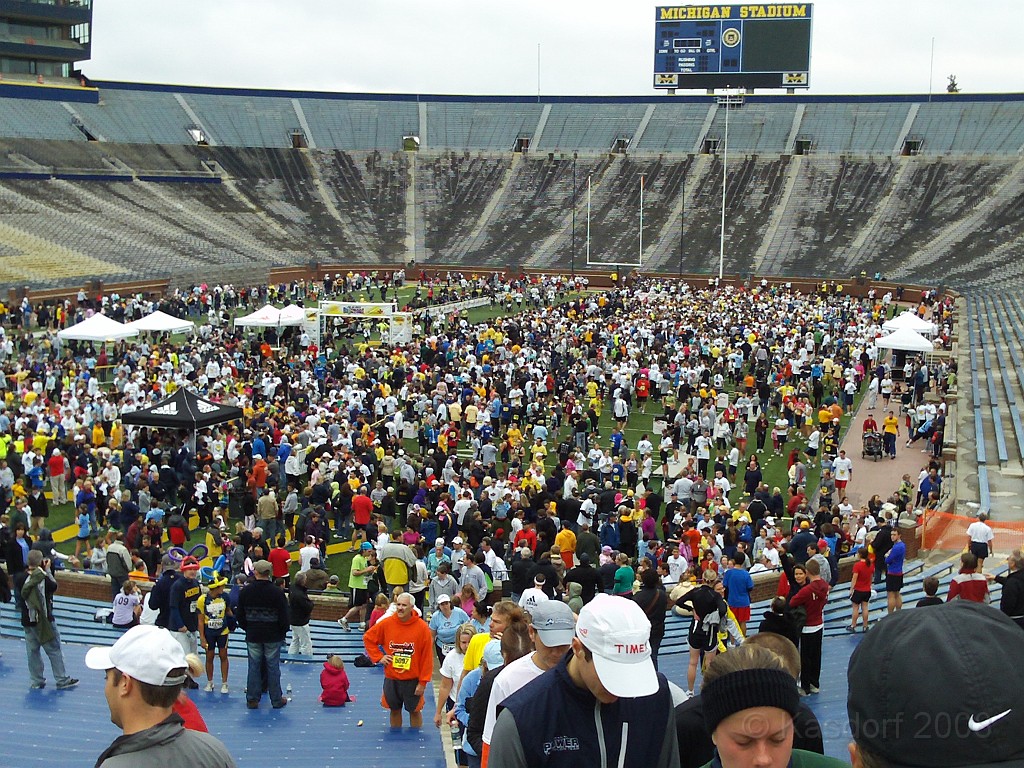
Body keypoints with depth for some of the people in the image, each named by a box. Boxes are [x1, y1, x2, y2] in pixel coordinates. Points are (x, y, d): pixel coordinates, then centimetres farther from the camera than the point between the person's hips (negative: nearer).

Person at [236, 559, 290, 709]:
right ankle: (277, 700, 11)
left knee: (254, 667, 9)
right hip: (273, 636, -2)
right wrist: (283, 632, 7)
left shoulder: (245, 592, -3)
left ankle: (252, 699, 12)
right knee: (273, 667, 5)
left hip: (253, 635, 2)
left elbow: (240, 615, 5)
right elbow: (284, 616, -8)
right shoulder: (277, 592, -11)